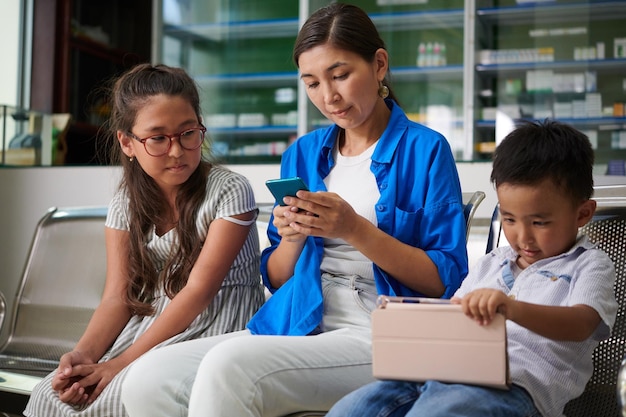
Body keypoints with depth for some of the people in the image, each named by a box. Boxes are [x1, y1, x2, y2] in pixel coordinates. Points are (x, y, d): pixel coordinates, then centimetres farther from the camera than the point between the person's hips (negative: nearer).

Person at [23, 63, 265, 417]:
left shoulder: (229, 191, -11)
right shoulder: (127, 204, 6)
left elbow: (198, 292, -15)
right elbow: (118, 298, 2)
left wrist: (119, 364, -19)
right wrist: (84, 354, -19)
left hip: (215, 330, -5)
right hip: (149, 326, 5)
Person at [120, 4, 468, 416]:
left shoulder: (424, 150, 2)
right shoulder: (303, 154, 16)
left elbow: (446, 281, -4)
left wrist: (357, 231, -15)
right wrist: (292, 239, -3)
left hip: (375, 337, -5)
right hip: (292, 327, 5)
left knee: (228, 367, -31)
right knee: (147, 381, -18)